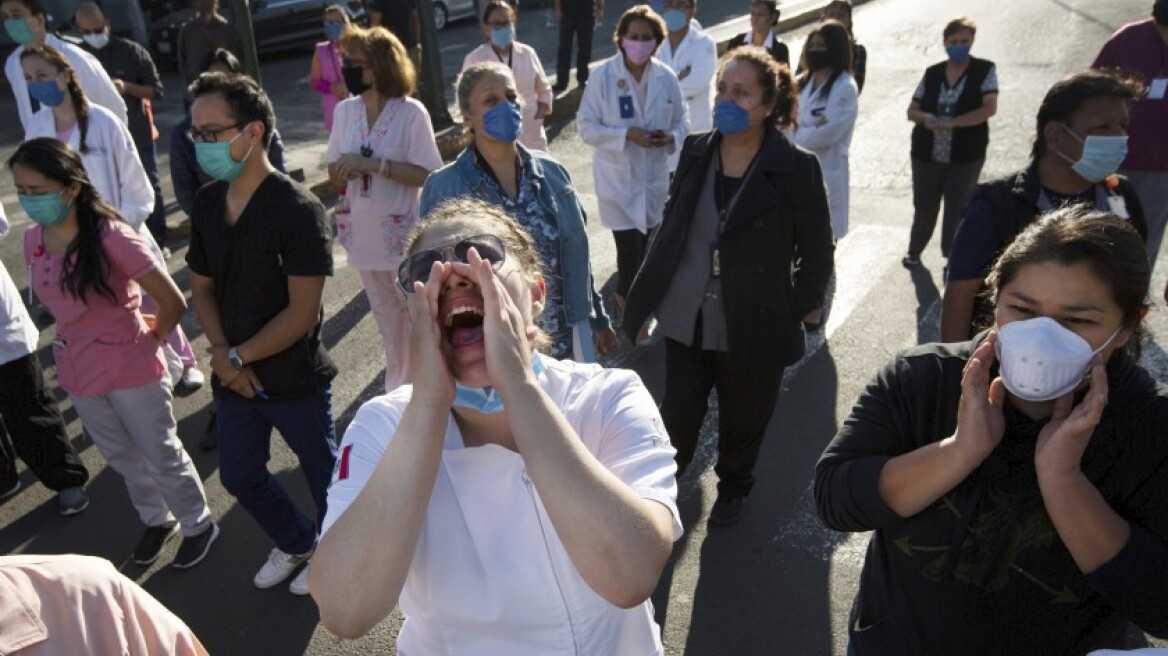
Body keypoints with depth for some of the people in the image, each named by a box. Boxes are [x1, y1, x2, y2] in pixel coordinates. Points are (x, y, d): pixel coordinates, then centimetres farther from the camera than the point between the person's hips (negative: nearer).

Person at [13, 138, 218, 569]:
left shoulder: (111, 237, -24)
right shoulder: (33, 240, -4)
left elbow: (172, 302, -20)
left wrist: (150, 339, -4)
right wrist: (78, 344, 14)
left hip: (130, 368, -6)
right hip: (77, 371, 6)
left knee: (161, 456, 11)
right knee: (122, 457, 23)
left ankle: (198, 525, 33)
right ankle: (157, 520, 45)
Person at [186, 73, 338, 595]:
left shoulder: (298, 210, -20)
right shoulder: (207, 203, 0)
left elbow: (302, 311, -21)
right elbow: (202, 286, 8)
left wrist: (239, 357, -14)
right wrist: (221, 353, -7)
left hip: (296, 380, -7)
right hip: (233, 377, 7)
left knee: (323, 473, 14)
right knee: (239, 476, 21)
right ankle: (297, 543, 47)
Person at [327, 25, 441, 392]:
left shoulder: (411, 112, -13)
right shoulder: (345, 111, 1)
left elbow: (426, 174, -17)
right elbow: (335, 176, 6)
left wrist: (373, 164, -23)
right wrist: (346, 169, -16)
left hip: (404, 236, -5)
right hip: (365, 235, 5)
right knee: (389, 324, 20)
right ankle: (399, 392, 37)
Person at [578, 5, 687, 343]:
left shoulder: (666, 78, -3)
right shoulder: (603, 76, -13)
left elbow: (681, 122, 6)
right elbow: (587, 126, -11)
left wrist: (671, 137, -17)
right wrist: (627, 135, -23)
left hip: (655, 177, 4)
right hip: (618, 178, -4)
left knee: (646, 245, 15)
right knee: (630, 248, -7)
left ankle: (626, 295, 43)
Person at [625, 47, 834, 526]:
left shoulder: (796, 168, -13)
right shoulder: (695, 151, -1)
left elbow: (817, 253, -5)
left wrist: (793, 311, -10)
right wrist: (645, 298, 6)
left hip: (754, 329, -2)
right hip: (686, 322, 3)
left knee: (743, 422, 18)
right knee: (678, 414, 14)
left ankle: (733, 486, 49)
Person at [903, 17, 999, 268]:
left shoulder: (985, 70, -4)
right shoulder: (932, 73, 4)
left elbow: (989, 108, -14)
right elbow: (912, 111, 6)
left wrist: (950, 123, -23)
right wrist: (926, 118, -17)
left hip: (966, 155, -2)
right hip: (926, 153, 3)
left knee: (958, 209, 5)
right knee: (924, 206, 15)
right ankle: (914, 250, 35)